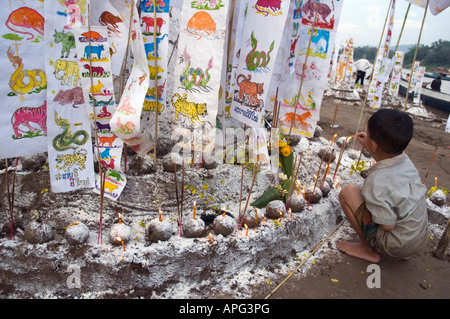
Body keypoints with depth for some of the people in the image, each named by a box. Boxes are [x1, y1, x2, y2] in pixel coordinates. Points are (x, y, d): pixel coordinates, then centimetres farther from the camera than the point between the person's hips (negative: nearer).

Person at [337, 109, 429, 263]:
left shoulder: (377, 181, -30)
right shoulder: (406, 161, -7)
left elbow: (387, 225, -25)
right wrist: (367, 146, 22)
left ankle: (369, 250, 2)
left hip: (394, 248, -8)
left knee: (348, 191, -12)